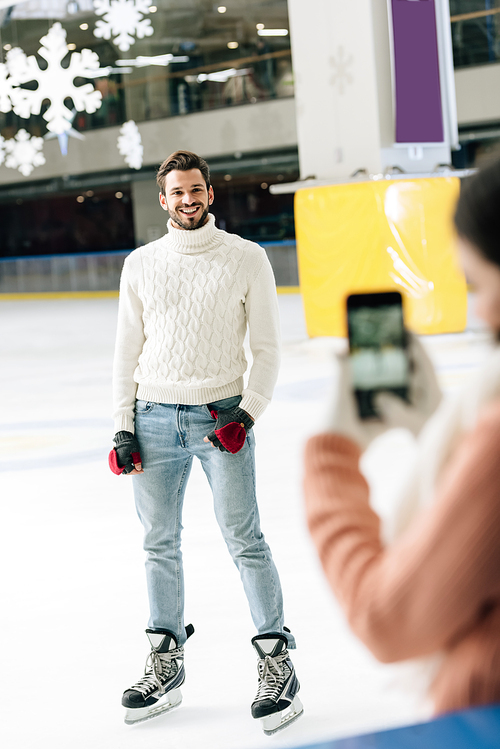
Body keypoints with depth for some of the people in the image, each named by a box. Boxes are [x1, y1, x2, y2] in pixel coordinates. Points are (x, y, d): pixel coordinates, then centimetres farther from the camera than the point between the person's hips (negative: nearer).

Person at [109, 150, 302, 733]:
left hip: (221, 417, -3)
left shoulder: (247, 259, 0)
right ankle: (166, 663, 19)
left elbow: (267, 347, 1)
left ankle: (277, 662, 4)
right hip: (154, 418, 3)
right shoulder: (140, 264, 8)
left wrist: (248, 412, -11)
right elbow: (128, 351, 11)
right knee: (160, 544, 8)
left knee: (245, 542, -5)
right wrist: (123, 428, 5)